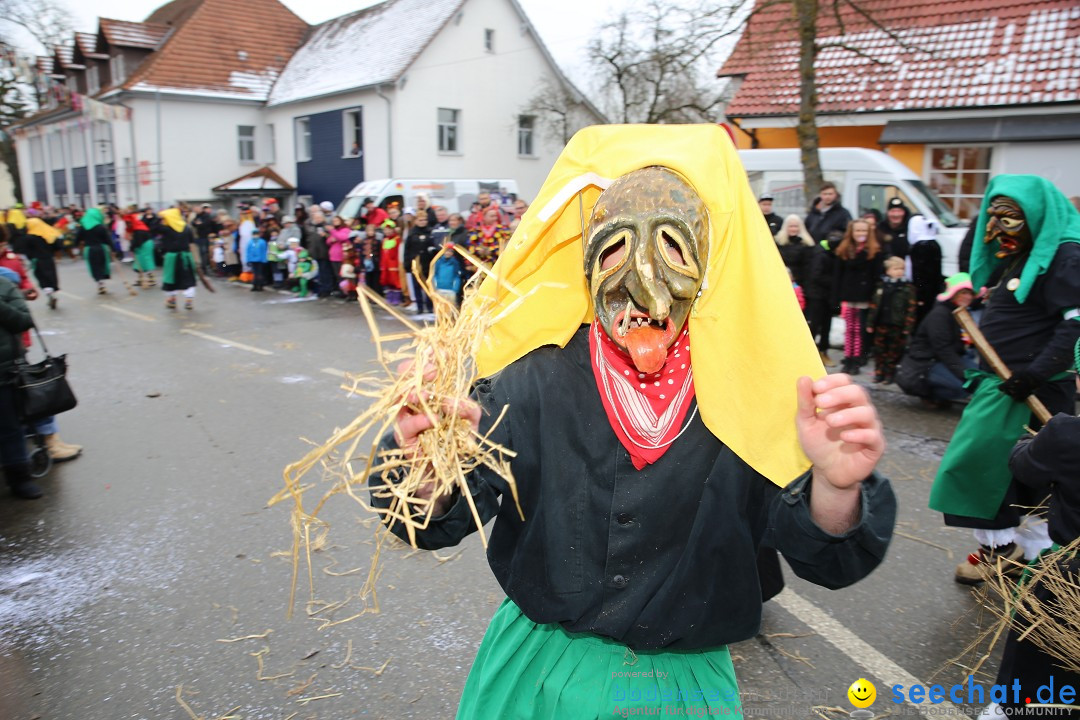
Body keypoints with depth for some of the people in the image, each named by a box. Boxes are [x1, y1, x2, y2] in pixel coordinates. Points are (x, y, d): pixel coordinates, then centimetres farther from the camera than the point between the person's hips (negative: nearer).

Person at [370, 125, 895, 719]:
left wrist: (834, 488, -38)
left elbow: (824, 558, -16)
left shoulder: (745, 401, -16)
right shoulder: (537, 381, -16)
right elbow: (439, 522, -18)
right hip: (536, 672, 1)